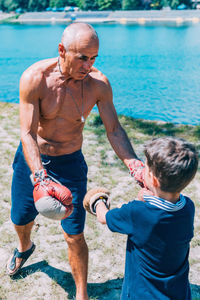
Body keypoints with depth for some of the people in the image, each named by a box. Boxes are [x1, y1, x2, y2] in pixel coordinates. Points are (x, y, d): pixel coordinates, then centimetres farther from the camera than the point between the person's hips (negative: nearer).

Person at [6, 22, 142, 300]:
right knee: (21, 220, 20)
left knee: (74, 235, -2)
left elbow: (114, 129, -13)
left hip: (70, 163, 0)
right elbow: (28, 133, -25)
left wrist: (135, 165, -29)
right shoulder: (35, 78, -23)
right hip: (31, 159, 1)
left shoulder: (98, 83, -18)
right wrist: (40, 176, -40)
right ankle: (25, 248, 58)